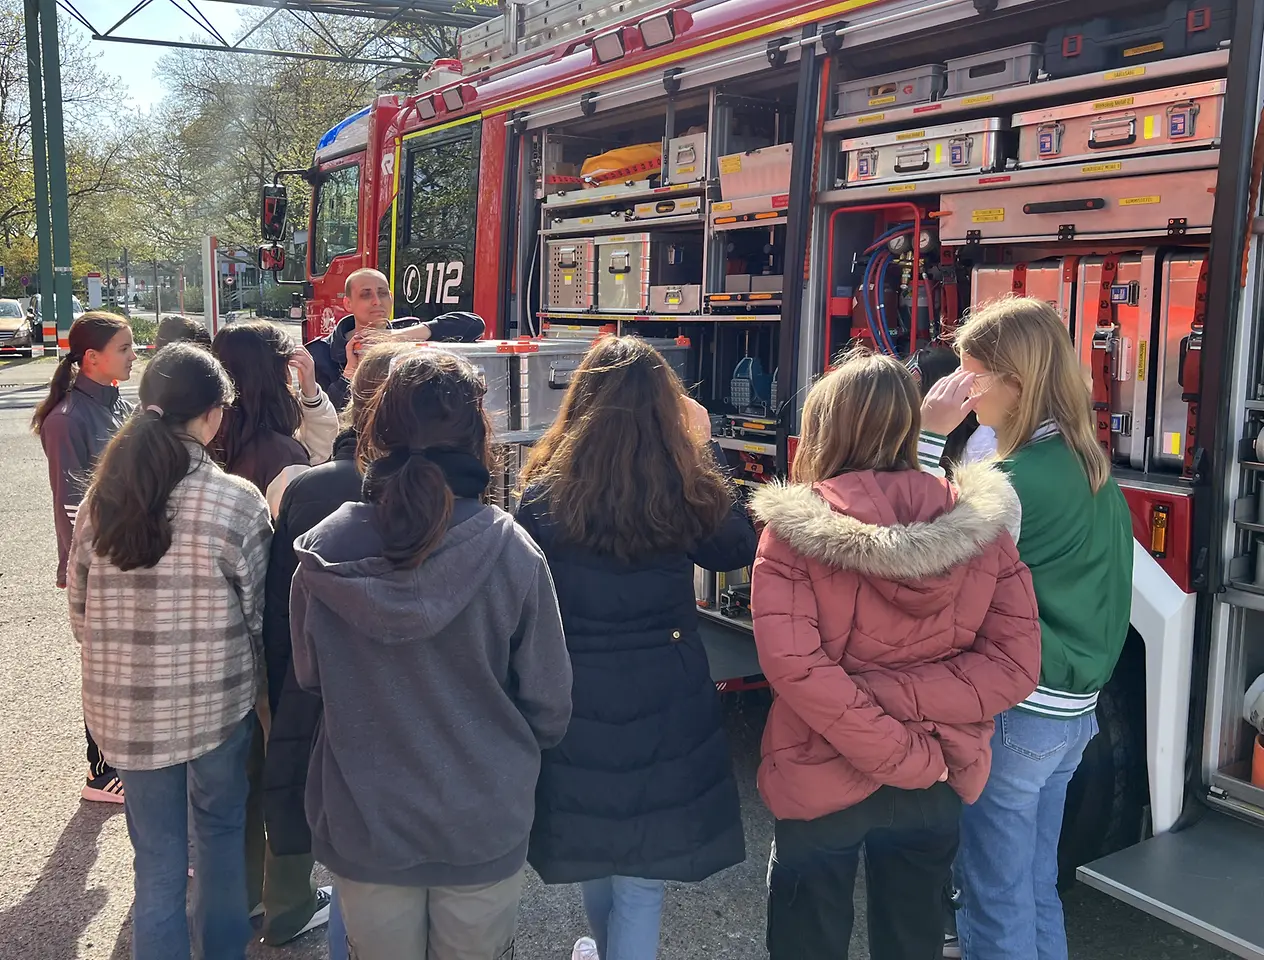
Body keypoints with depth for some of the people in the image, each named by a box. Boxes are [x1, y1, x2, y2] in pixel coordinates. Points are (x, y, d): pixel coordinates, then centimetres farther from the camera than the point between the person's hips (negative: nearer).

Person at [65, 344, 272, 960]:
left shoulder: (101, 498, -5)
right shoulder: (236, 501, -17)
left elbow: (80, 613, 5)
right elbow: (258, 613, -9)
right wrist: (247, 677, 11)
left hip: (126, 710, 2)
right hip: (217, 706, -2)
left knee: (157, 859, 14)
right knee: (219, 835, 21)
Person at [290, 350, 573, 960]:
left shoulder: (324, 550, -14)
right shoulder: (511, 551, -19)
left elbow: (308, 679, 3)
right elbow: (549, 703, -9)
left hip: (363, 825, 1)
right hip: (483, 826, -1)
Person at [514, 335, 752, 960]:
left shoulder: (545, 495, -13)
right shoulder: (686, 494, -10)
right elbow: (737, 549, 10)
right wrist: (701, 451, 10)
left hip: (576, 701, 2)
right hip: (666, 706, -1)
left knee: (589, 834, 27)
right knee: (642, 874, 10)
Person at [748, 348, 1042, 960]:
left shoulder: (793, 529, -17)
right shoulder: (983, 525, -7)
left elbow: (795, 668, -24)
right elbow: (1016, 665, -11)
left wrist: (904, 758, -18)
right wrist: (902, 699, -15)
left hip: (821, 779, -3)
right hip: (937, 785, 3)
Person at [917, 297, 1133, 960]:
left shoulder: (1025, 477, -22)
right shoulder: (1091, 464, 6)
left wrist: (929, 435, -20)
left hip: (1015, 712, -9)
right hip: (1071, 708, 9)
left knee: (995, 903, 7)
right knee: (1036, 890, 22)